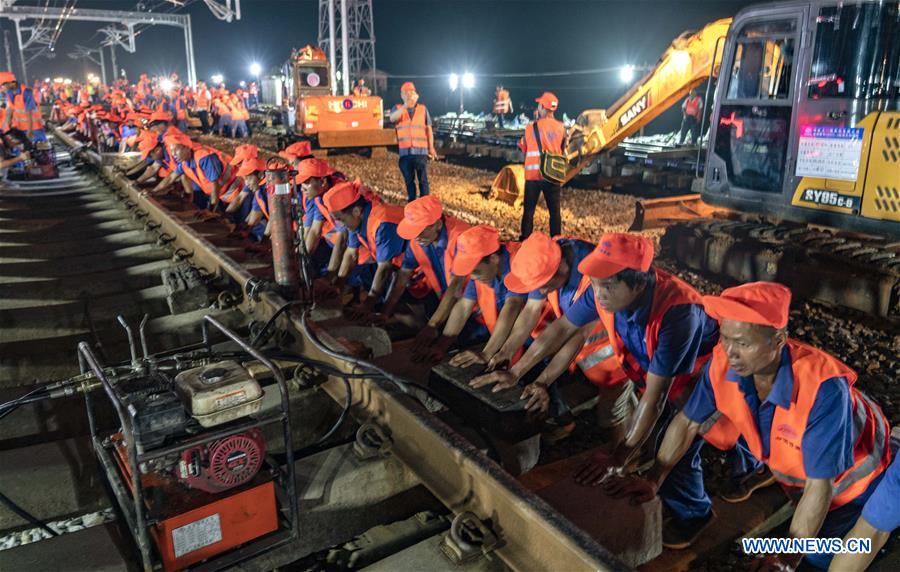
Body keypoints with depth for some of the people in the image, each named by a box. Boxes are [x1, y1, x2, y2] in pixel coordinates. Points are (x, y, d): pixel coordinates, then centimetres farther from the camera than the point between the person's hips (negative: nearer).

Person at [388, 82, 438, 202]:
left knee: (423, 179, 0)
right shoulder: (398, 108, 5)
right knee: (409, 180, 9)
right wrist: (405, 106, -32)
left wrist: (431, 147, 3)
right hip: (405, 151, 1)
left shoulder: (423, 109, 7)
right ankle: (412, 203, 20)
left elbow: (429, 129, 9)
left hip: (421, 151, 0)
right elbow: (392, 118, -18)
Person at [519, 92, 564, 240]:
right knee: (554, 210, 9)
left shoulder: (531, 127, -6)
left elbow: (523, 148, 8)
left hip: (533, 174, -1)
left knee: (529, 210, 8)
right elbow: (562, 149, 8)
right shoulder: (561, 127, -2)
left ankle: (525, 239, 10)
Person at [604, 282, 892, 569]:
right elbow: (688, 421, -12)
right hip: (792, 472, 4)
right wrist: (653, 481, -14)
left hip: (850, 477, -4)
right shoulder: (723, 362, -29)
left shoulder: (823, 387, -42)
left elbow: (820, 485, -35)